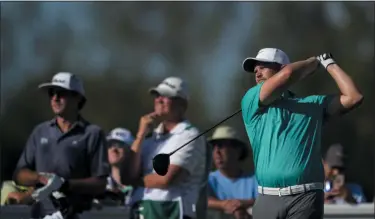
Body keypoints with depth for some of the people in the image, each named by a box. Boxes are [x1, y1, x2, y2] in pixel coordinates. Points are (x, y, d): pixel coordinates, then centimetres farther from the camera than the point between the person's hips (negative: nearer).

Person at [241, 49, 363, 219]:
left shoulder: (313, 104, 16)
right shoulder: (251, 102, 9)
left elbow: (353, 97, 4)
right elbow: (287, 74, -6)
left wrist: (328, 63, 12)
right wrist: (315, 61, 13)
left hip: (305, 198, -1)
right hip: (267, 200, 1)